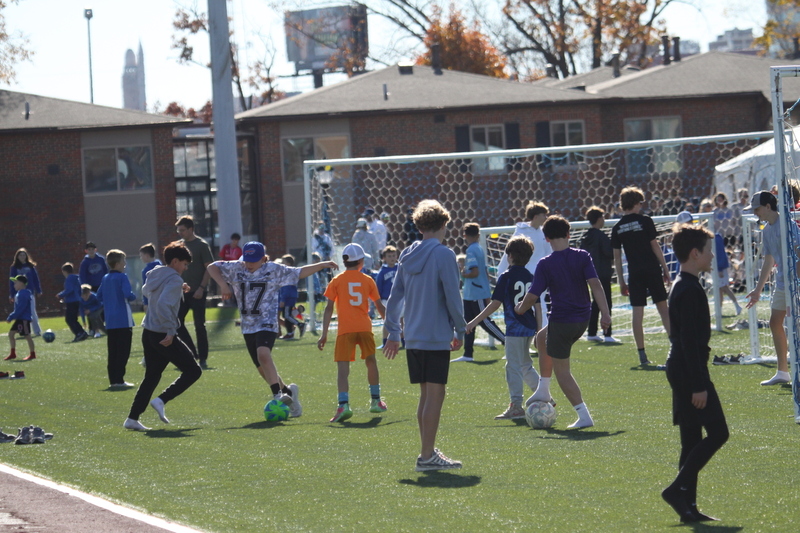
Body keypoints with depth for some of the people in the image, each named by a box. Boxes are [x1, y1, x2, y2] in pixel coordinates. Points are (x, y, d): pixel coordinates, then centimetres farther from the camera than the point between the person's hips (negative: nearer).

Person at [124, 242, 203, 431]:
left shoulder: (155, 274, 11)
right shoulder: (174, 280, -14)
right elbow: (163, 305, -27)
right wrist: (170, 331, -23)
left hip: (148, 333, 9)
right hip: (164, 335, -9)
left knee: (151, 377, 16)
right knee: (193, 371, 2)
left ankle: (132, 418, 10)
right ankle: (161, 401, -9)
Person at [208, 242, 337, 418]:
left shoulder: (274, 270, 0)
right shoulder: (237, 268, 5)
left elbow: (299, 273, 11)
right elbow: (213, 267, 11)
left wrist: (322, 265, 8)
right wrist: (223, 285, -5)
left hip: (267, 324, -5)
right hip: (248, 325, 5)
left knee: (263, 354, -31)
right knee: (263, 369, 7)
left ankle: (278, 395, -35)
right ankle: (287, 391, 28)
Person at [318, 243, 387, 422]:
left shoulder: (337, 281, 2)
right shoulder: (367, 280, 7)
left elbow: (329, 309, -2)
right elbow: (380, 307, 12)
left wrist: (324, 334, 0)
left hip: (345, 330, -2)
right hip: (365, 327, 2)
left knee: (342, 367, -6)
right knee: (371, 362, 20)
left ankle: (343, 404, -24)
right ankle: (376, 401, 32)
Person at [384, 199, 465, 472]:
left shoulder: (407, 256, 9)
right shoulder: (443, 255, -11)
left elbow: (395, 296, 12)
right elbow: (453, 296, -12)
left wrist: (393, 332, 19)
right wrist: (460, 330, -1)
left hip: (413, 337, 7)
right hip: (437, 336, -7)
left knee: (426, 394, 14)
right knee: (435, 394, -4)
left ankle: (428, 451, 19)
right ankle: (427, 456, -5)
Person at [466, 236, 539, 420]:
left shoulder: (506, 277, -9)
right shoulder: (531, 278, 8)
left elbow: (495, 304, -12)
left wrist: (475, 321, -7)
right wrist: (539, 330, 21)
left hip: (515, 328, -7)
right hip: (529, 328, 7)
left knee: (514, 366, -2)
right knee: (525, 365, 21)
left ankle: (516, 406, -2)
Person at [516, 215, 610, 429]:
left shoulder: (546, 265, -11)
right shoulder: (582, 256, -2)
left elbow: (532, 296, -9)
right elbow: (595, 284, -10)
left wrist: (520, 309, 11)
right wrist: (605, 313, -11)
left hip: (561, 320, -6)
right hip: (583, 319, 6)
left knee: (561, 371, 6)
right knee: (542, 337, 30)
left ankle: (584, 415, -1)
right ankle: (543, 391, 31)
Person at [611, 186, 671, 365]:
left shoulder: (617, 228, 5)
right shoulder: (645, 221, -4)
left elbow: (616, 257, 6)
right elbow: (655, 246, -4)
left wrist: (621, 281, 12)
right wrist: (665, 269, 3)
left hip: (634, 273, 2)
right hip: (652, 270, -2)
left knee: (637, 313, 1)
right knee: (663, 308, 7)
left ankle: (642, 354, -1)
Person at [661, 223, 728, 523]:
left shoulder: (681, 287, 15)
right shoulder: (690, 290, -16)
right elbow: (689, 341, -20)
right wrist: (699, 385, -21)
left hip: (680, 372, 10)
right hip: (690, 372, -10)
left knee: (693, 439, 9)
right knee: (717, 432, -8)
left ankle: (688, 507, 9)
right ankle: (679, 489, -10)